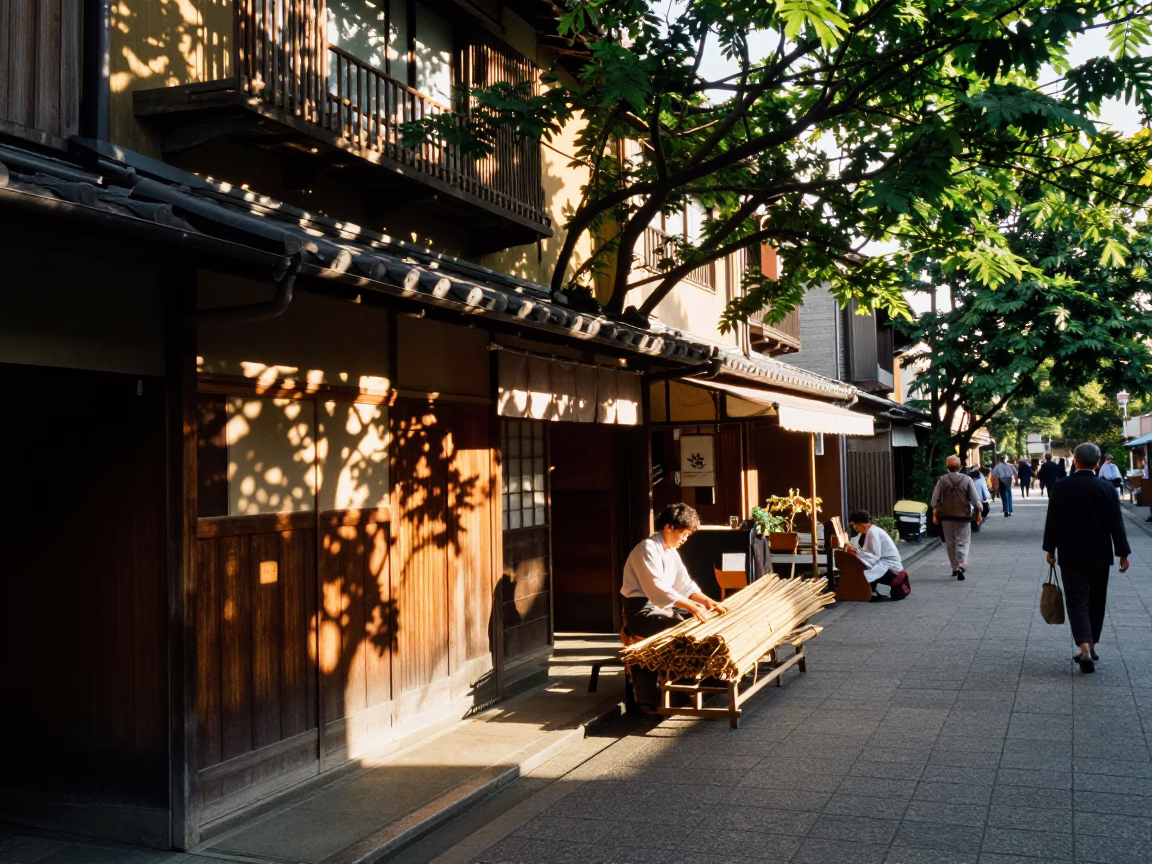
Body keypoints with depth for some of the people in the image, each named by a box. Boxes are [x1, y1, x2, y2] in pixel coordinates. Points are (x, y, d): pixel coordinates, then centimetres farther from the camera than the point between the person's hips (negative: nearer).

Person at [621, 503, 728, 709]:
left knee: (698, 621, 2)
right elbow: (658, 588, -29)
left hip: (660, 606, 10)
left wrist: (708, 601, -5)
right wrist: (691, 606, -36)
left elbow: (685, 584, 10)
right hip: (640, 610, -10)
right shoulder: (648, 549, -19)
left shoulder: (671, 551, 11)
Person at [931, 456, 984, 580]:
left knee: (950, 543, 13)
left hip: (946, 516, 1)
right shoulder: (967, 479, -5)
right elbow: (975, 498, -5)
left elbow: (935, 499, -4)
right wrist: (979, 513, 3)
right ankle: (961, 566, -17)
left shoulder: (942, 481, -4)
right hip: (963, 515, -1)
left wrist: (935, 514, 2)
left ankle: (954, 568, 20)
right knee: (963, 542, 3)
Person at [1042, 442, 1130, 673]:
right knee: (1096, 602, 16)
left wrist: (1050, 549, 4)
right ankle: (1091, 647, 24)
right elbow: (1116, 523, -3)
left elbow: (1052, 522, -6)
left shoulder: (1062, 487, -9)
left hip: (1071, 556, -2)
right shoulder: (1107, 487, -5)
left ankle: (1085, 648, -18)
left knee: (1077, 602, -2)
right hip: (1100, 555, 2)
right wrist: (1123, 553, 3)